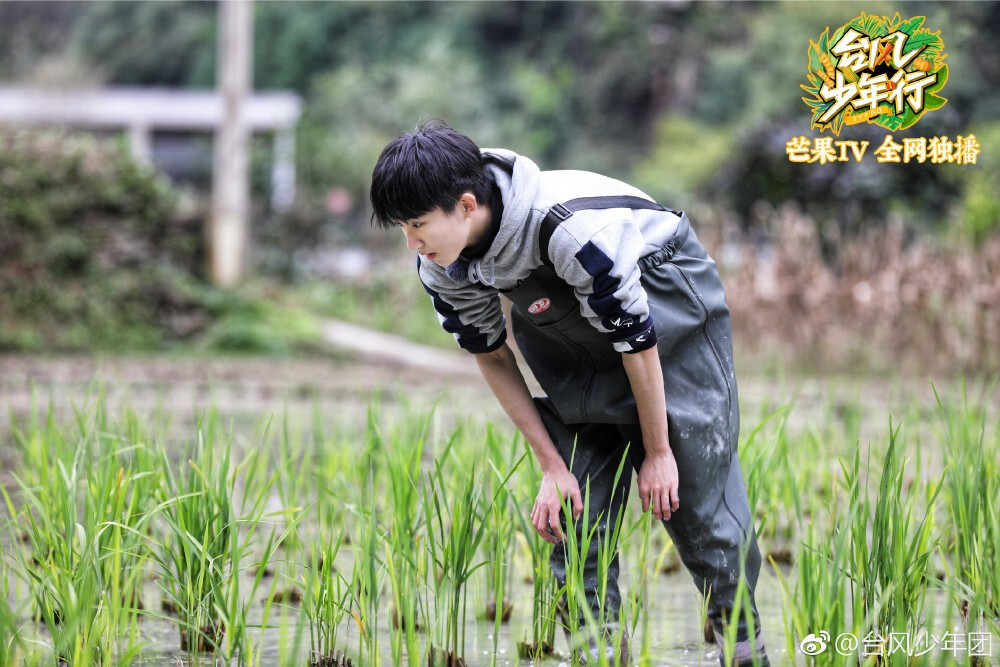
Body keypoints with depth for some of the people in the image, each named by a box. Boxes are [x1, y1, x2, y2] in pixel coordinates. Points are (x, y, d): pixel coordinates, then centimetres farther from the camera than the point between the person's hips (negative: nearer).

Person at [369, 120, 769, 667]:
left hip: (670, 308, -6)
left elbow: (637, 341, -26)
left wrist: (657, 452, -15)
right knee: (573, 505, -4)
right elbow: (492, 357, -3)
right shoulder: (441, 268, -18)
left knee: (697, 490, -5)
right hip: (578, 347, 6)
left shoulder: (570, 227, -39)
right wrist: (552, 467, -5)